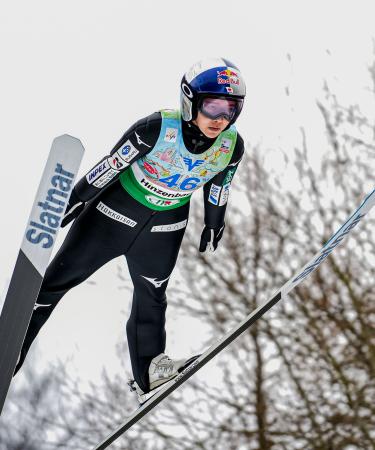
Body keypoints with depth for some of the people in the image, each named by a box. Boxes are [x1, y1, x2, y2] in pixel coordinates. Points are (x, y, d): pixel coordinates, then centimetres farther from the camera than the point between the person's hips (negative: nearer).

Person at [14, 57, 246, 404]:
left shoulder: (232, 146, -17)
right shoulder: (157, 129, -32)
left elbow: (219, 188, 3)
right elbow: (112, 164, -21)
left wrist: (215, 224, 16)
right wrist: (77, 199, -12)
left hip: (165, 228, 3)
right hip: (116, 210, -3)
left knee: (152, 297, 16)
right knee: (59, 278, 5)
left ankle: (149, 373, 28)